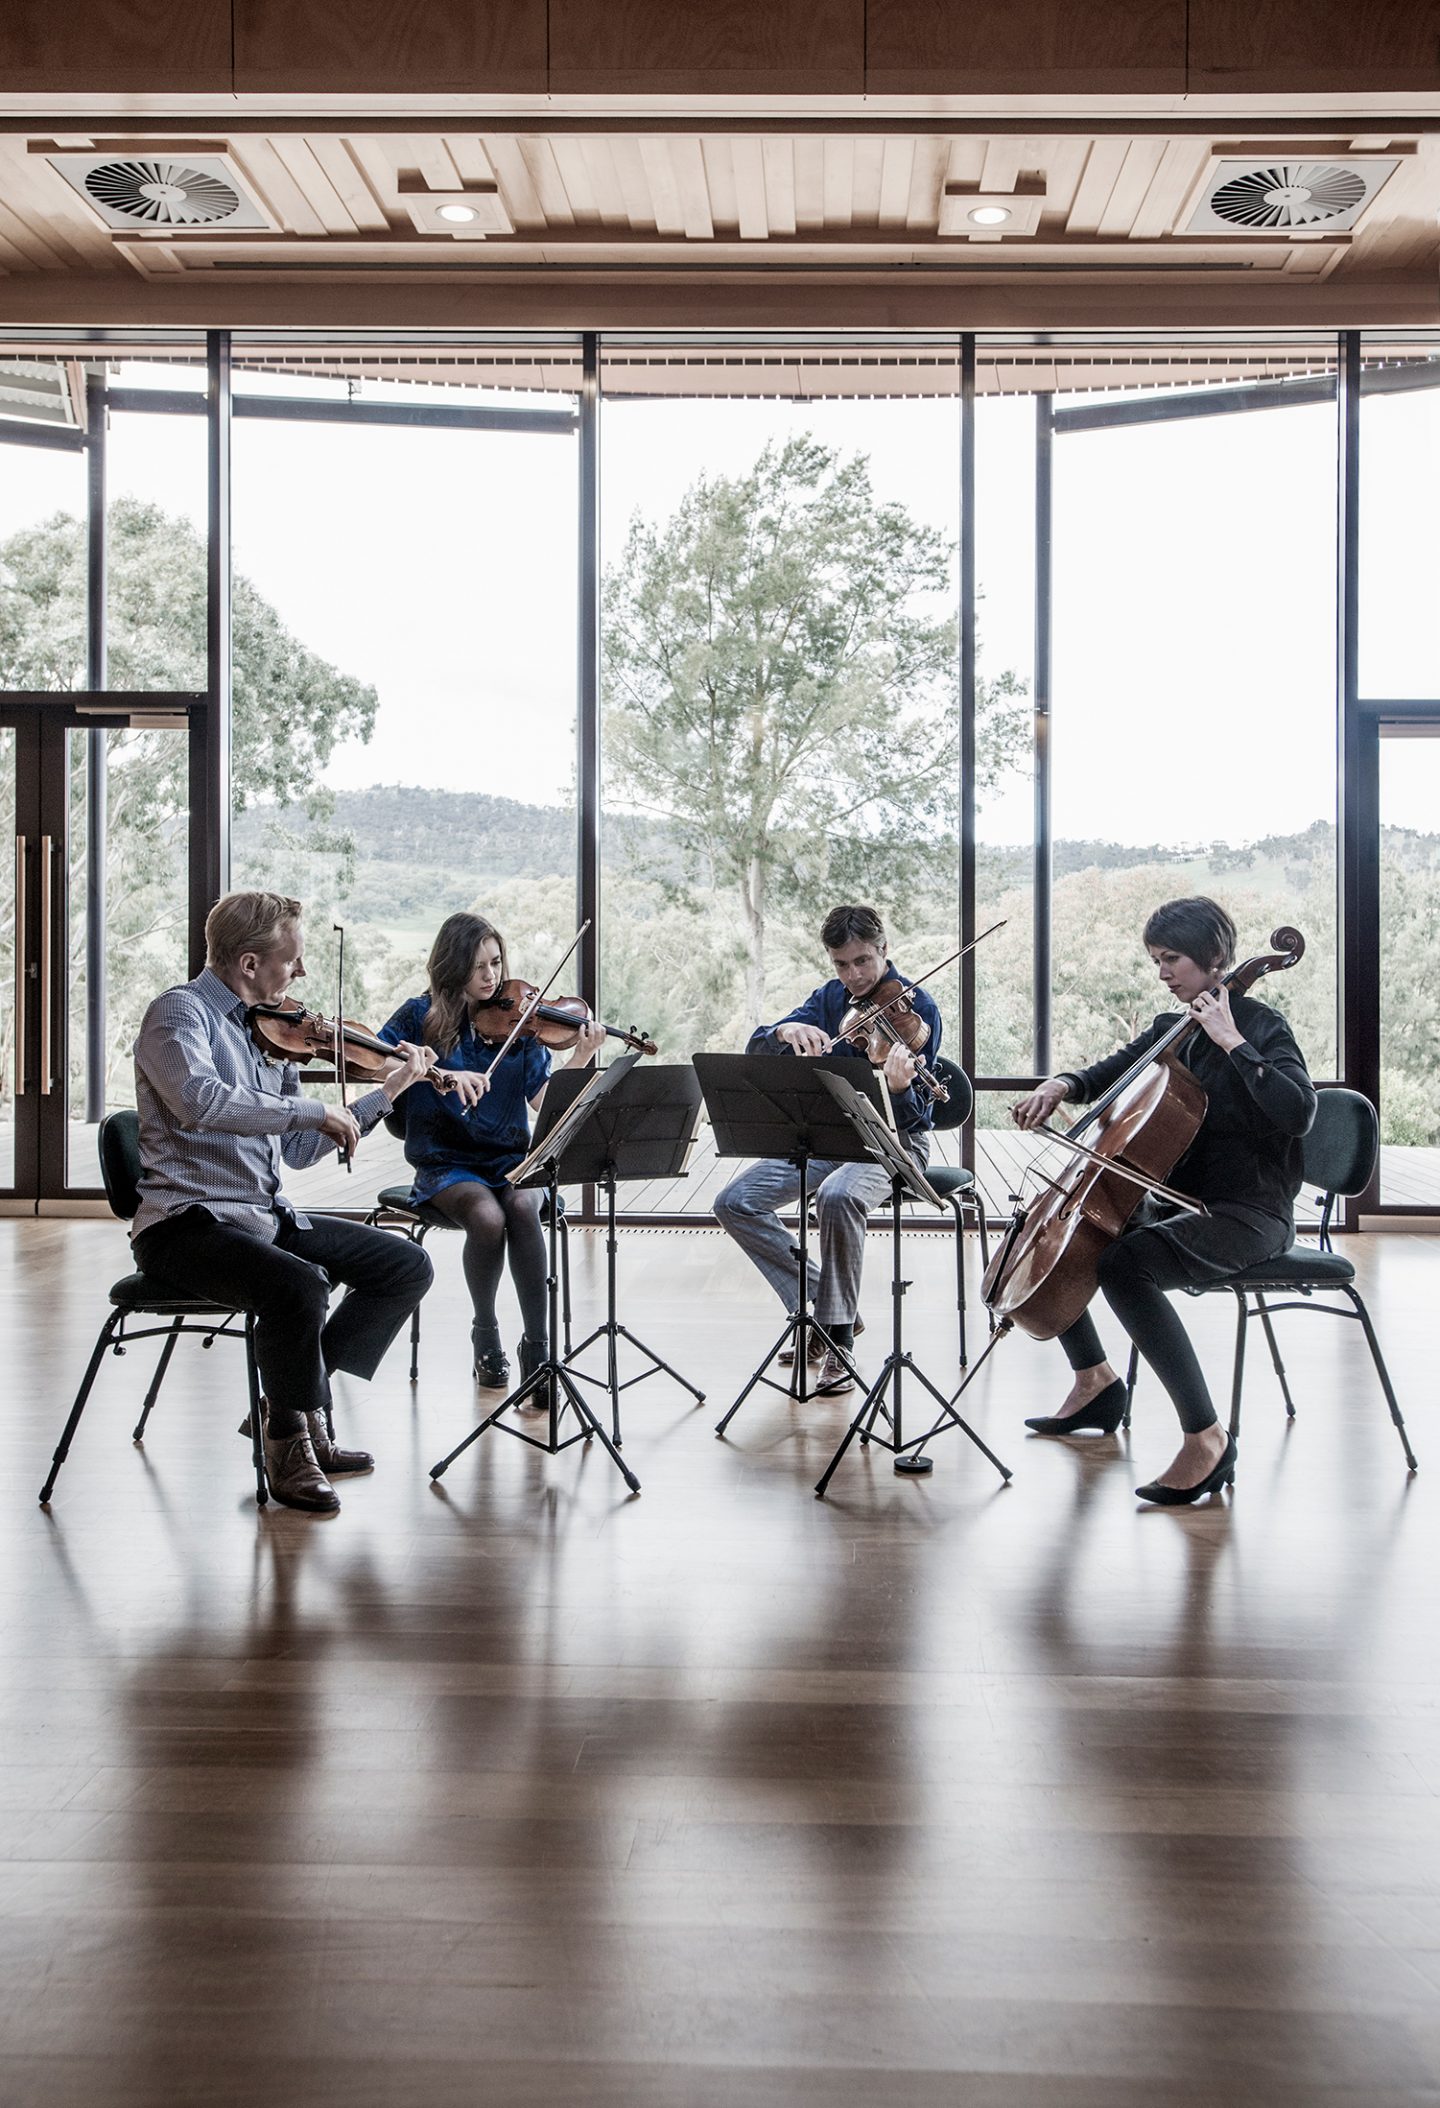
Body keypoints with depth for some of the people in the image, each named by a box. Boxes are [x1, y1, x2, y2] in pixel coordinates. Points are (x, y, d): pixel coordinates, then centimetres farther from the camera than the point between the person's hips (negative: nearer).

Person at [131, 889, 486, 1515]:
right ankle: (289, 1439, -9)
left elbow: (299, 1149, 17)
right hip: (188, 1223, -8)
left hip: (266, 1216, 8)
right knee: (299, 1285, -34)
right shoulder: (179, 1012, -9)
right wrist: (313, 1111, -26)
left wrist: (389, 1091, 15)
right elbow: (199, 1100, -31)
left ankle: (295, 1401, 6)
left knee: (406, 1266, 2)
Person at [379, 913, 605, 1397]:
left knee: (522, 1208, -33)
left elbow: (542, 1099, -3)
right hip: (446, 1163, -1)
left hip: (509, 1160, 1)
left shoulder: (517, 1020, 5)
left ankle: (537, 1348, -26)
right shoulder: (421, 1016, 2)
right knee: (487, 1217, -32)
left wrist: (581, 1058, -19)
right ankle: (485, 1335, -5)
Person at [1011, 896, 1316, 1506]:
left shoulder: (1259, 1026, -11)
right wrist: (1063, 1085, 0)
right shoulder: (1169, 1031, 12)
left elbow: (1297, 1113, -27)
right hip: (1173, 1202, 9)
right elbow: (1110, 1073, 22)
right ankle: (1095, 1379, 22)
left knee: (1125, 1262, -35)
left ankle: (1206, 1436, -28)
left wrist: (1232, 1041, -24)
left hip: (1247, 1212, -9)